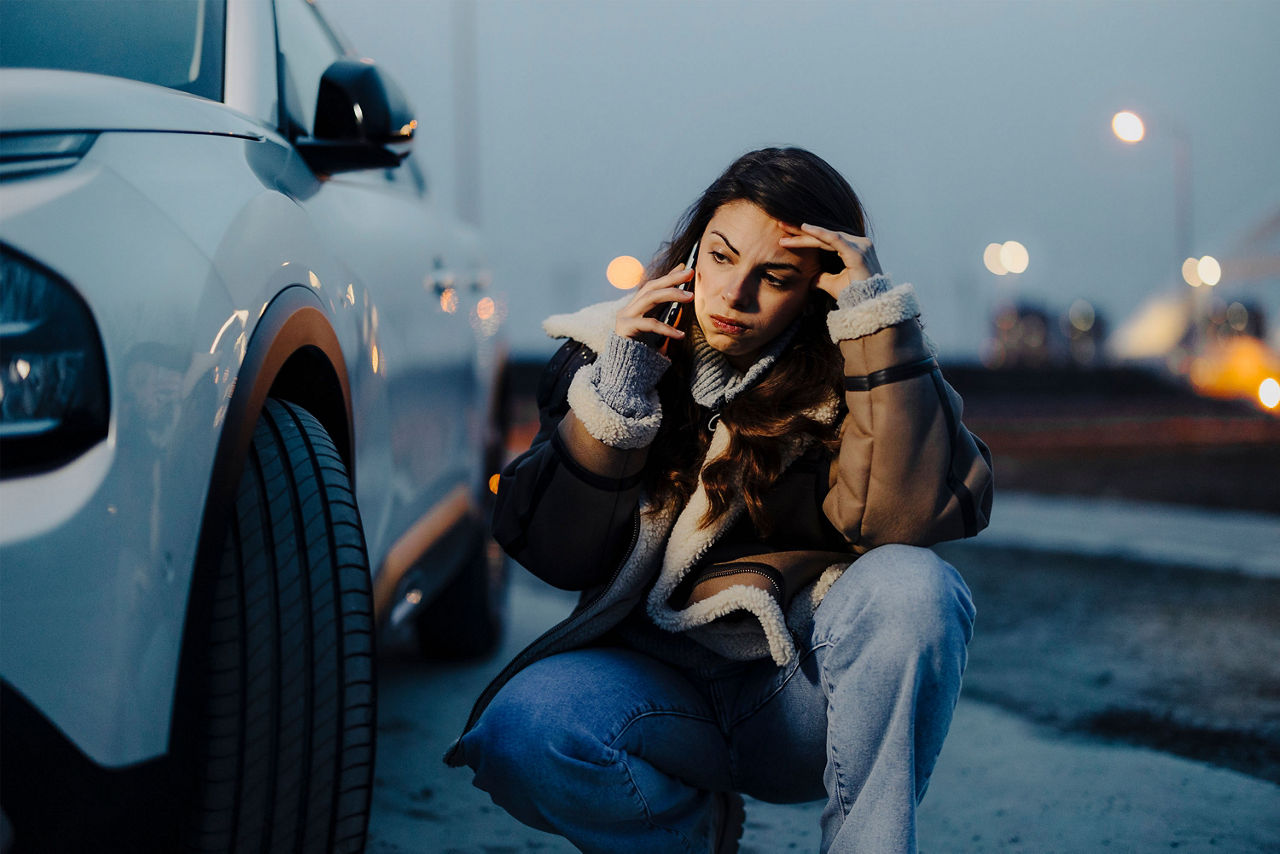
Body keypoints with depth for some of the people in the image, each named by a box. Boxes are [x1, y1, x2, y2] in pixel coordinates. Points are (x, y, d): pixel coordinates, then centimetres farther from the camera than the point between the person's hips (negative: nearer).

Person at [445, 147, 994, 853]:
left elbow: (912, 518, -21)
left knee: (913, 586, -31)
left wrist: (876, 315, -21)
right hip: (652, 681, 2)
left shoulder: (854, 371, -1)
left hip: (805, 688, -1)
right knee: (520, 735, -29)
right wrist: (613, 399, -17)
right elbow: (553, 557, -5)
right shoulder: (609, 350, 3)